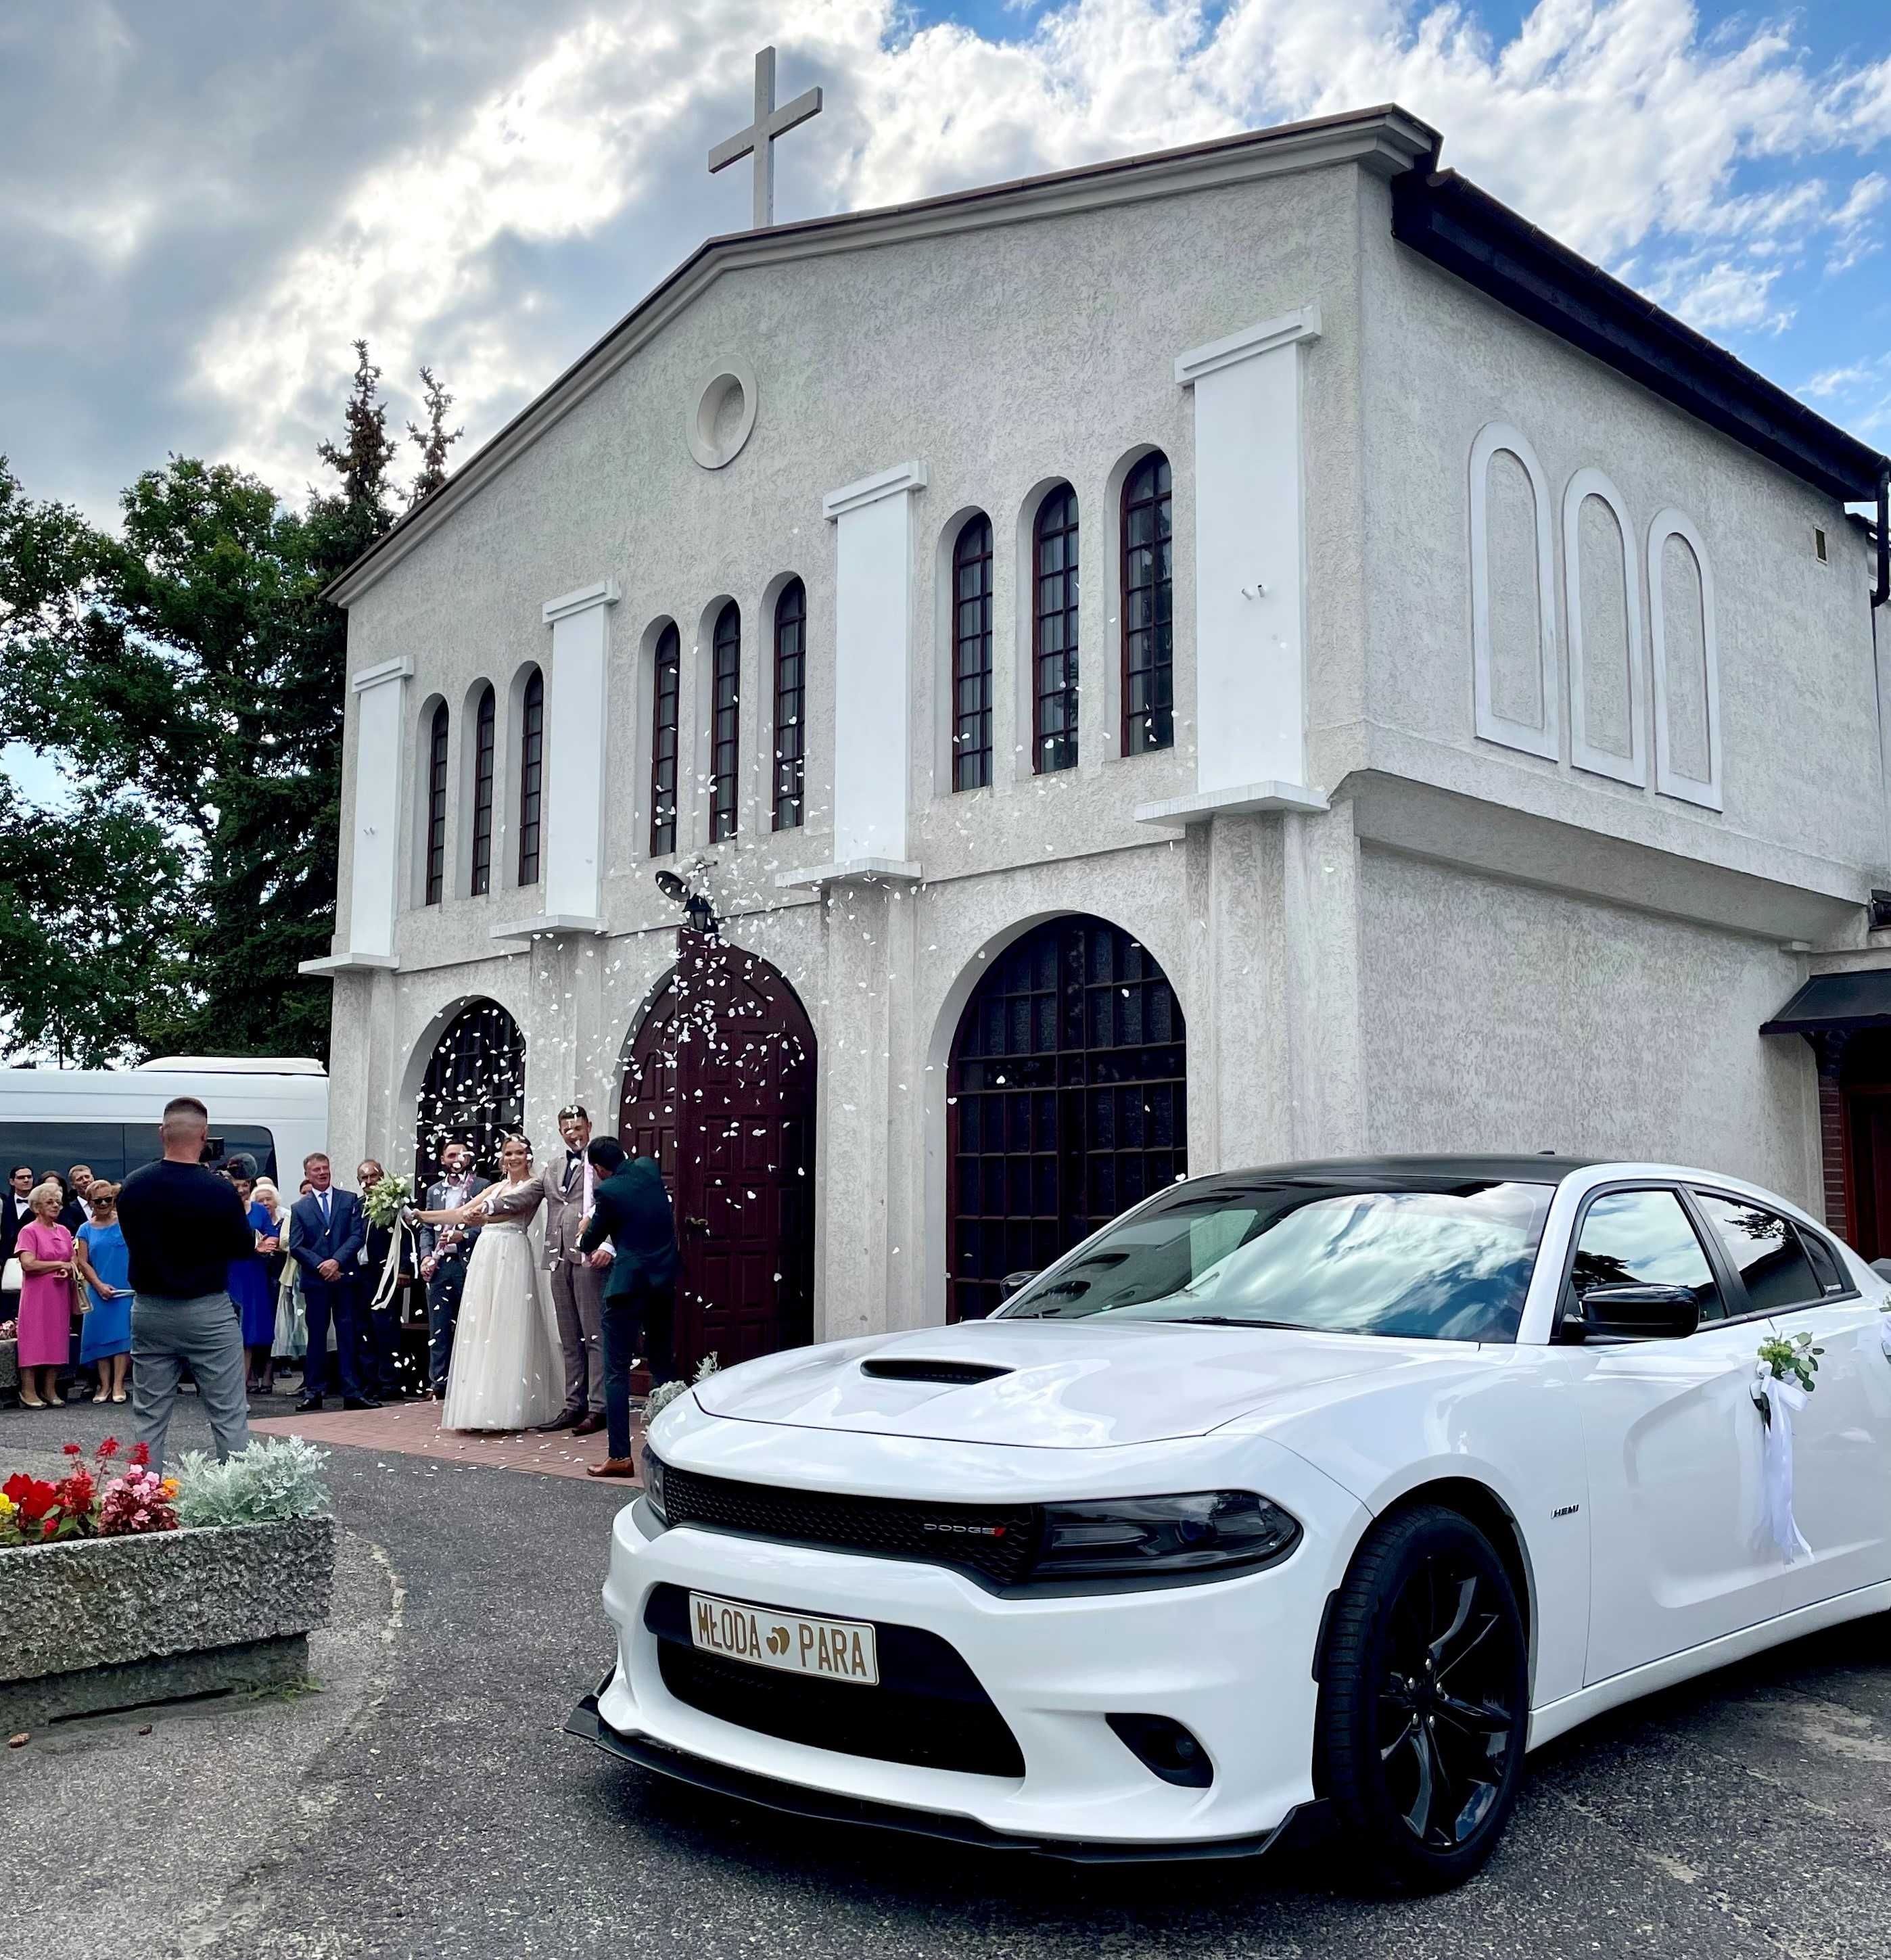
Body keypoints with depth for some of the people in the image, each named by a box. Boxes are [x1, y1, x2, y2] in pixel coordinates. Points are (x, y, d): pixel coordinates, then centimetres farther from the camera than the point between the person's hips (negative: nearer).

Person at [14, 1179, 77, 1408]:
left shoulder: (64, 1232, 13)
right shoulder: (29, 1231, -5)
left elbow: (72, 1262, 16)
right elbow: (28, 1264, -16)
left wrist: (67, 1271, -7)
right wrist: (59, 1264, -9)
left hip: (60, 1295, 6)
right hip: (36, 1294, -5)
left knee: (57, 1341, 4)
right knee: (34, 1341, -3)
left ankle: (51, 1390, 10)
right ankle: (29, 1391, 3)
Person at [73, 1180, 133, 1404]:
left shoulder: (125, 1222, 2)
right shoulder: (86, 1229, 6)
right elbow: (83, 1262, 1)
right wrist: (100, 1285, -9)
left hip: (126, 1289, -2)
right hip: (99, 1290, 2)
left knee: (122, 1334, -5)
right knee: (101, 1335, 2)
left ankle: (118, 1385, -1)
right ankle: (104, 1385, 9)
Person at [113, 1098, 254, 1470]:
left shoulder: (132, 1186, -4)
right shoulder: (219, 1190, -17)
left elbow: (134, 1241, 11)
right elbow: (245, 1247, -3)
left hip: (149, 1311, 4)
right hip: (207, 1313, -4)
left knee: (150, 1418, 11)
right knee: (229, 1416, 3)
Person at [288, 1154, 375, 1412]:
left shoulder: (350, 1200, 8)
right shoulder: (299, 1209, 9)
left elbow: (358, 1235, -1)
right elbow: (296, 1247, 2)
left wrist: (337, 1261, -14)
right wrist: (322, 1266, -11)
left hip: (346, 1277, 0)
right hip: (315, 1280, 0)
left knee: (348, 1333, 0)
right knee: (316, 1335, 4)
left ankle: (352, 1391, 0)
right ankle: (314, 1391, 9)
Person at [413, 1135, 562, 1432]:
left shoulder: (534, 1187, 2)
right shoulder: (496, 1187, 22)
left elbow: (509, 1206, -18)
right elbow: (462, 1212, 20)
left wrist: (484, 1212, -37)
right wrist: (422, 1216, 12)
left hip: (512, 1258, -6)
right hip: (484, 1258, 6)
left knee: (508, 1330, -7)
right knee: (480, 1330, 2)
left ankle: (509, 1406, -5)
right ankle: (481, 1405, 5)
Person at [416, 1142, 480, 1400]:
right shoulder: (433, 1191, 16)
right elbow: (426, 1228, 14)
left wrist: (464, 1236, -16)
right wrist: (426, 1256, 0)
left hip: (469, 1264, -4)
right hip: (438, 1266, 4)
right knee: (438, 1328, 4)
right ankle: (439, 1385, 9)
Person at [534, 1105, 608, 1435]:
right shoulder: (553, 1167, 20)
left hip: (588, 1256, -7)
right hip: (559, 1258, 7)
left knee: (595, 1334, -5)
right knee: (569, 1338, 11)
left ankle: (598, 1408, -3)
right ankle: (574, 1405, 16)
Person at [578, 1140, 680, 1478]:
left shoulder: (608, 1192, -13)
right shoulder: (649, 1168, 3)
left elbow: (588, 1243, 0)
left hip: (629, 1285, -6)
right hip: (665, 1282, 6)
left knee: (617, 1371, -1)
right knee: (662, 1362, 16)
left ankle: (619, 1455, -3)